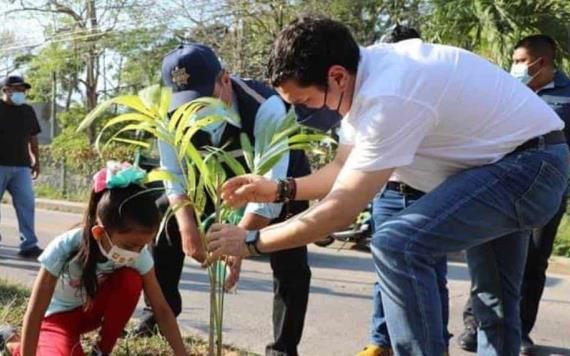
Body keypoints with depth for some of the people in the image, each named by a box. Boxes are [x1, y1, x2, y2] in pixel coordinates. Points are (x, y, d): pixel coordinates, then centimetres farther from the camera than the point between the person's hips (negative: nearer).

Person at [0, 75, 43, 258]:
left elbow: (32, 137, 21)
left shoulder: (28, 111, 14)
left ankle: (28, 245, -4)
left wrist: (36, 160, 16)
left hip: (21, 166, 4)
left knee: (27, 204, -5)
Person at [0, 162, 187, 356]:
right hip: (57, 316, -3)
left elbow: (161, 309, -18)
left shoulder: (138, 254, -25)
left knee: (131, 280, -28)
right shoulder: (65, 249, -35)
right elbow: (34, 314, -32)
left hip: (93, 308, 3)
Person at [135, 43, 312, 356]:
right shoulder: (174, 111, -27)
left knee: (289, 261, -16)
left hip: (279, 179, -4)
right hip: (219, 174, 4)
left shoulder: (265, 108, -42)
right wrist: (187, 227, -40)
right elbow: (176, 176, -22)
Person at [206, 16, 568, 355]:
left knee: (397, 245, -26)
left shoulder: (389, 98, -31)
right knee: (495, 302, 23)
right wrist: (280, 189, -3)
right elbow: (346, 170, 10)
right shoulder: (365, 77, -2)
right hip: (508, 160, 10)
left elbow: (339, 211, -27)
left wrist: (251, 241, -19)